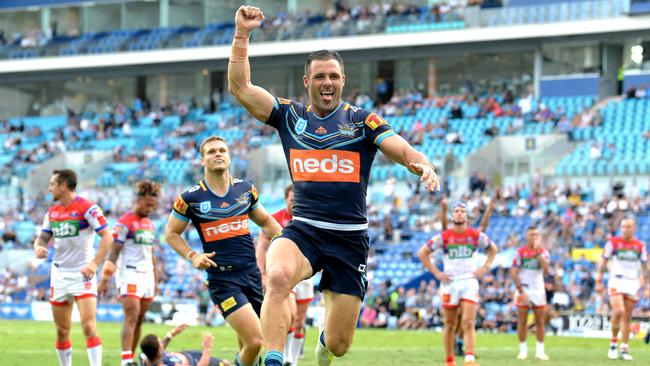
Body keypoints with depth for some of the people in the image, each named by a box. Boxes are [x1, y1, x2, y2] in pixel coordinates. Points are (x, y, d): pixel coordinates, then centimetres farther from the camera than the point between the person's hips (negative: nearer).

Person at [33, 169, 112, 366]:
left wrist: (95, 263, -23)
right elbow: (43, 237, 16)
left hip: (82, 275, -6)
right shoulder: (52, 212, 11)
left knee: (89, 326, -16)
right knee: (62, 331, 8)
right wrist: (38, 247, -9)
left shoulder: (87, 208, -10)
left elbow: (107, 236, -13)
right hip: (59, 274, 6)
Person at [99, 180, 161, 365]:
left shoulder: (150, 224, 16)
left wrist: (155, 280, 22)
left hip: (147, 275, 7)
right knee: (131, 317, -17)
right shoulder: (124, 223, -7)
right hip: (129, 274, -7)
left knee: (139, 320, 5)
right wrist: (105, 279, -15)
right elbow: (113, 252, -10)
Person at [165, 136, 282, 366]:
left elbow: (265, 221, 23)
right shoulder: (191, 198, -3)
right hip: (222, 280, -4)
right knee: (255, 341, -17)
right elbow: (172, 233, 8)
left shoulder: (246, 189, 8)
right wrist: (192, 256, -8)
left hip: (252, 274, 4)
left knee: (246, 346, 6)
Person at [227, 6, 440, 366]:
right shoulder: (289, 116, 7)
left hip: (350, 238, 0)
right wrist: (242, 34, -9)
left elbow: (404, 151, -8)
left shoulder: (363, 121, 3)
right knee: (277, 276, -37)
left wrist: (423, 165, -31)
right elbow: (239, 86, 0)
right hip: (302, 230, 0)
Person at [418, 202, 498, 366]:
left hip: (470, 283, 0)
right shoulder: (443, 237, -2)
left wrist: (485, 268, 5)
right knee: (450, 325, 7)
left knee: (468, 323, -13)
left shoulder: (476, 235, 2)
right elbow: (422, 253, 5)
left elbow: (493, 249, 18)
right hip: (450, 283, 0)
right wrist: (436, 273, -3)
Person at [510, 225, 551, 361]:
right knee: (522, 321, -1)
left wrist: (538, 252, -20)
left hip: (538, 290, 2)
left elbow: (547, 270, -14)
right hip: (523, 290, -2)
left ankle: (540, 350, 7)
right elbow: (514, 272, -4)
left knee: (540, 321, 1)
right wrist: (521, 291, -10)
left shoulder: (543, 252, 3)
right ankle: (523, 350, 6)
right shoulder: (520, 252, -2)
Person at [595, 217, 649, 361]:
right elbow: (603, 263, 4)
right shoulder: (613, 242, 0)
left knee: (627, 318, 3)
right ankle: (613, 343, -4)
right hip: (616, 281, -3)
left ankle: (624, 349, 9)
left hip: (632, 283, 3)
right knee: (618, 311, -21)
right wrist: (599, 281, -1)